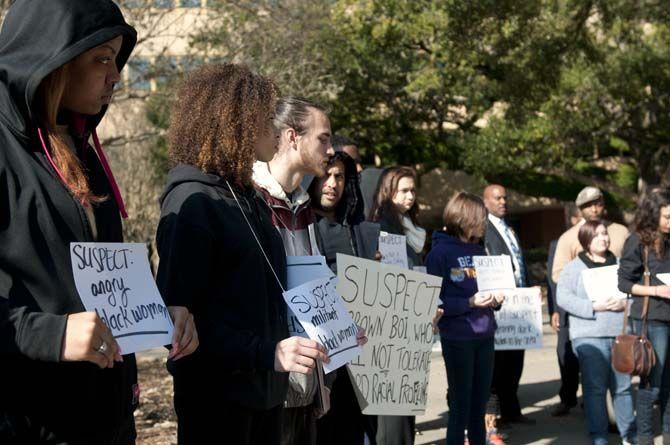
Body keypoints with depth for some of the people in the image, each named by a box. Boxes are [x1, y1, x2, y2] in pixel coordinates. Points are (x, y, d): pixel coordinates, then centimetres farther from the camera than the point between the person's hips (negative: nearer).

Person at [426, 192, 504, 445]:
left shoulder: (478, 250, 11)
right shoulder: (440, 252, -8)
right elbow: (436, 300, -12)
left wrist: (495, 299, -2)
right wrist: (469, 302, -22)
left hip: (485, 335, 6)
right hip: (457, 337, -6)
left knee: (479, 404, 12)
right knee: (460, 405, 0)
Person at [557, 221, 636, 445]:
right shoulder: (574, 267, 3)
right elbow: (563, 298, -7)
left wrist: (625, 303, -8)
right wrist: (594, 307, -15)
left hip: (621, 333, 3)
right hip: (589, 336, -3)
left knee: (623, 386, 7)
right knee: (595, 387, -2)